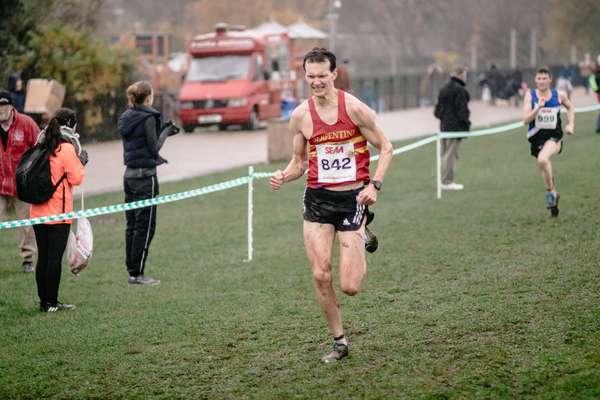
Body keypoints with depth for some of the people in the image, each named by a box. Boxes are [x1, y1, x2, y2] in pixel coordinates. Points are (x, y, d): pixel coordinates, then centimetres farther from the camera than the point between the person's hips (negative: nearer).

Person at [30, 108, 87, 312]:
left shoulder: (42, 146, 9)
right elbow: (76, 178, -13)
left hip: (38, 211, 6)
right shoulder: (67, 148, -11)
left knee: (43, 257, 10)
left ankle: (44, 301, 15)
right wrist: (80, 161, 4)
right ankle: (51, 303, 3)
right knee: (55, 257, -1)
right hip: (58, 213, -6)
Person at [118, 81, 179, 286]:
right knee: (145, 226, -3)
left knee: (132, 225, 11)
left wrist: (164, 131, 16)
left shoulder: (126, 118, 11)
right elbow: (154, 147, -13)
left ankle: (131, 271, 12)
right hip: (145, 176, -8)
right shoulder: (148, 118, -13)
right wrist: (166, 132, 0)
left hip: (129, 174, 8)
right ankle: (137, 274, -3)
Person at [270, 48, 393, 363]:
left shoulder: (354, 108, -9)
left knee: (349, 287, -5)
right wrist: (284, 176, -9)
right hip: (318, 198, 3)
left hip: (353, 197, -3)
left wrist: (374, 184, -15)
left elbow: (385, 148, -1)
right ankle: (339, 342, 13)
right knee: (320, 276, -6)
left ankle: (361, 241, 28)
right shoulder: (300, 115, 1)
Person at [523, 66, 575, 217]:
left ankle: (550, 191, -11)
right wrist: (538, 107, -27)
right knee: (545, 169, 13)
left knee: (543, 160, -30)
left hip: (554, 137, -3)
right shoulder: (530, 95, -5)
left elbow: (570, 107, 20)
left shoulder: (559, 95, -2)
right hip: (537, 137, 3)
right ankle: (553, 194, 36)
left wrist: (571, 124, 7)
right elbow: (526, 120, -13)